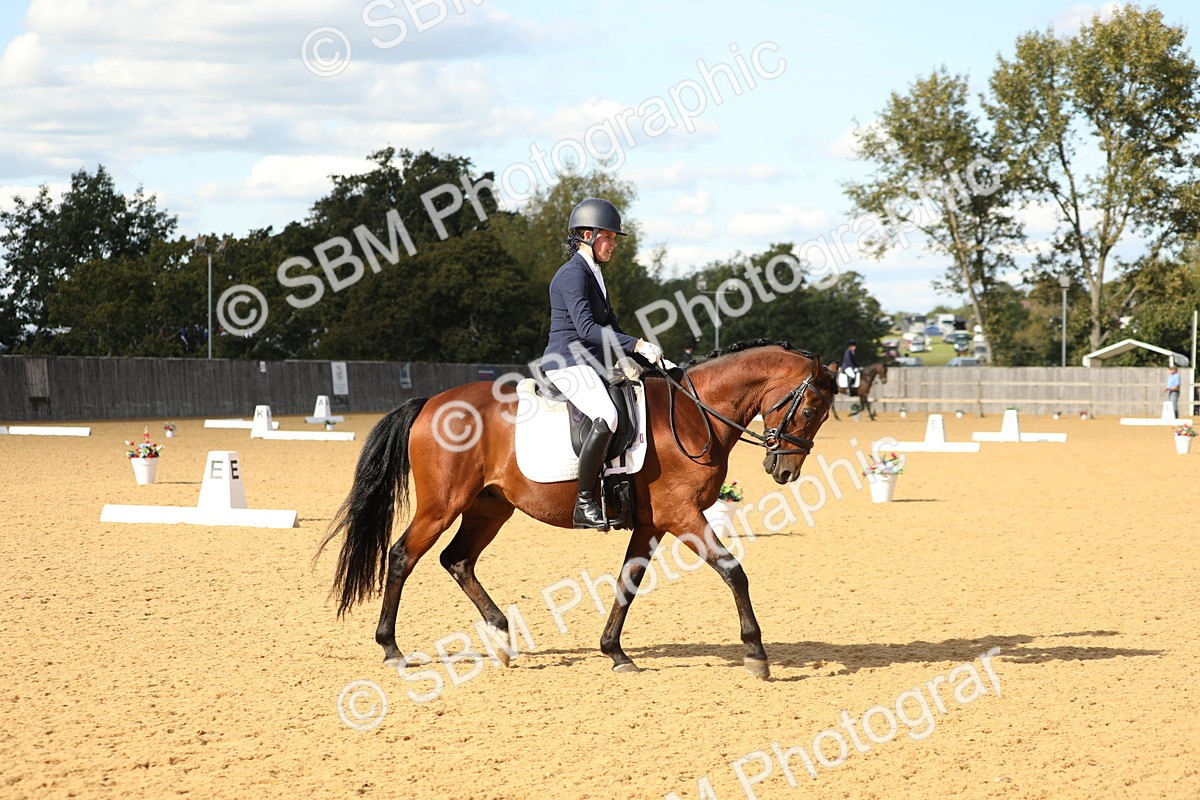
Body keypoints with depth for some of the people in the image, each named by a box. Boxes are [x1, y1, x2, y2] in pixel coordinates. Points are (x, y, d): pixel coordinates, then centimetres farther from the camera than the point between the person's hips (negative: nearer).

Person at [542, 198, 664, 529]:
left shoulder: (594, 274, 19)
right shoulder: (572, 274, -12)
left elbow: (610, 325, 24)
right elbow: (586, 327, -24)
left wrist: (640, 352, 10)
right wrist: (637, 345, -28)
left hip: (593, 363, 11)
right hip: (568, 363, -11)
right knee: (607, 417, -32)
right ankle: (584, 504, -29)